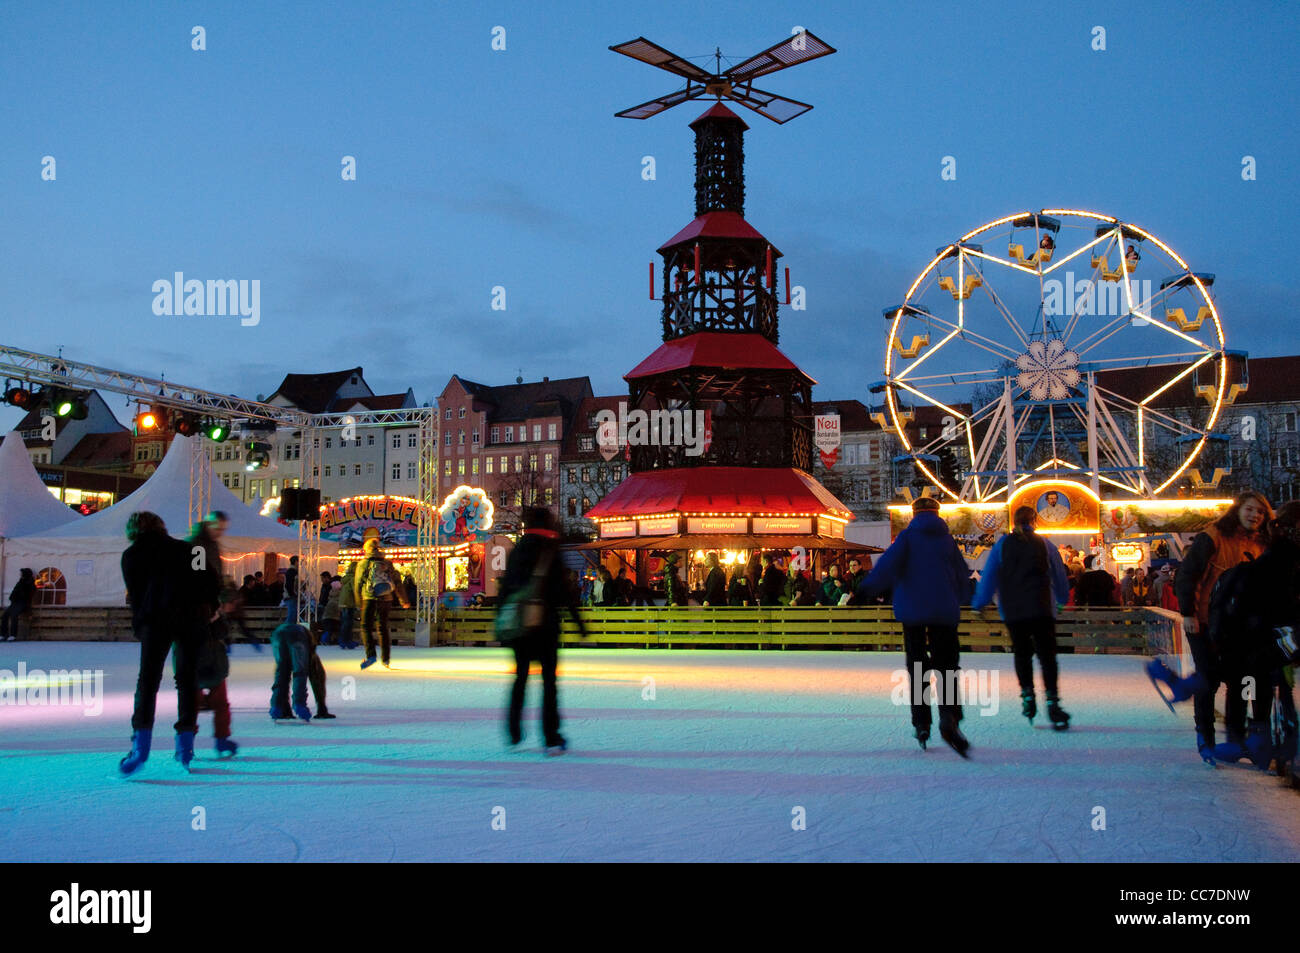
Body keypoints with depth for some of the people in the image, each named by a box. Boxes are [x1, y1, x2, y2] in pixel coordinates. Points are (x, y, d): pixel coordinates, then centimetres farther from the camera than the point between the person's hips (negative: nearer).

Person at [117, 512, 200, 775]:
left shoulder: (131, 555, 14)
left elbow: (135, 596, 13)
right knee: (187, 681, 9)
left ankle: (141, 745, -15)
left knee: (147, 681, -2)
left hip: (155, 622, -2)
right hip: (188, 620, 2)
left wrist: (140, 627, 21)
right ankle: (185, 746, 9)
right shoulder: (182, 549, 20)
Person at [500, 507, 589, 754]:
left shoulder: (517, 551, 8)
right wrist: (578, 621, -2)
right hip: (545, 622, -4)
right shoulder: (550, 549, -5)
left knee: (521, 676, 16)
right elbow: (564, 590, -8)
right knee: (548, 678, 1)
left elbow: (505, 588, 9)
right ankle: (552, 738, 0)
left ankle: (514, 733, 18)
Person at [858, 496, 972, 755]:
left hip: (913, 610, -1)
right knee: (947, 666, 1)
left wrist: (867, 588, -16)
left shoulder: (907, 536, 1)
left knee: (916, 667, 9)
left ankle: (921, 724, 7)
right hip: (944, 612, 1)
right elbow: (962, 575, 12)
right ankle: (949, 718, -21)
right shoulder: (948, 539, 8)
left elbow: (889, 562, -15)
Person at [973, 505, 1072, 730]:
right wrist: (1062, 599, 31)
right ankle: (1052, 702, -12)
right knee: (1047, 655, -2)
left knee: (1022, 653, 14)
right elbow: (1059, 576, 14)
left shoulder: (1003, 544, 5)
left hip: (1012, 610, 1)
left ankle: (1027, 695, 3)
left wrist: (979, 604, 13)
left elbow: (989, 576, 5)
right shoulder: (1044, 545, 6)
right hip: (1042, 609, -1)